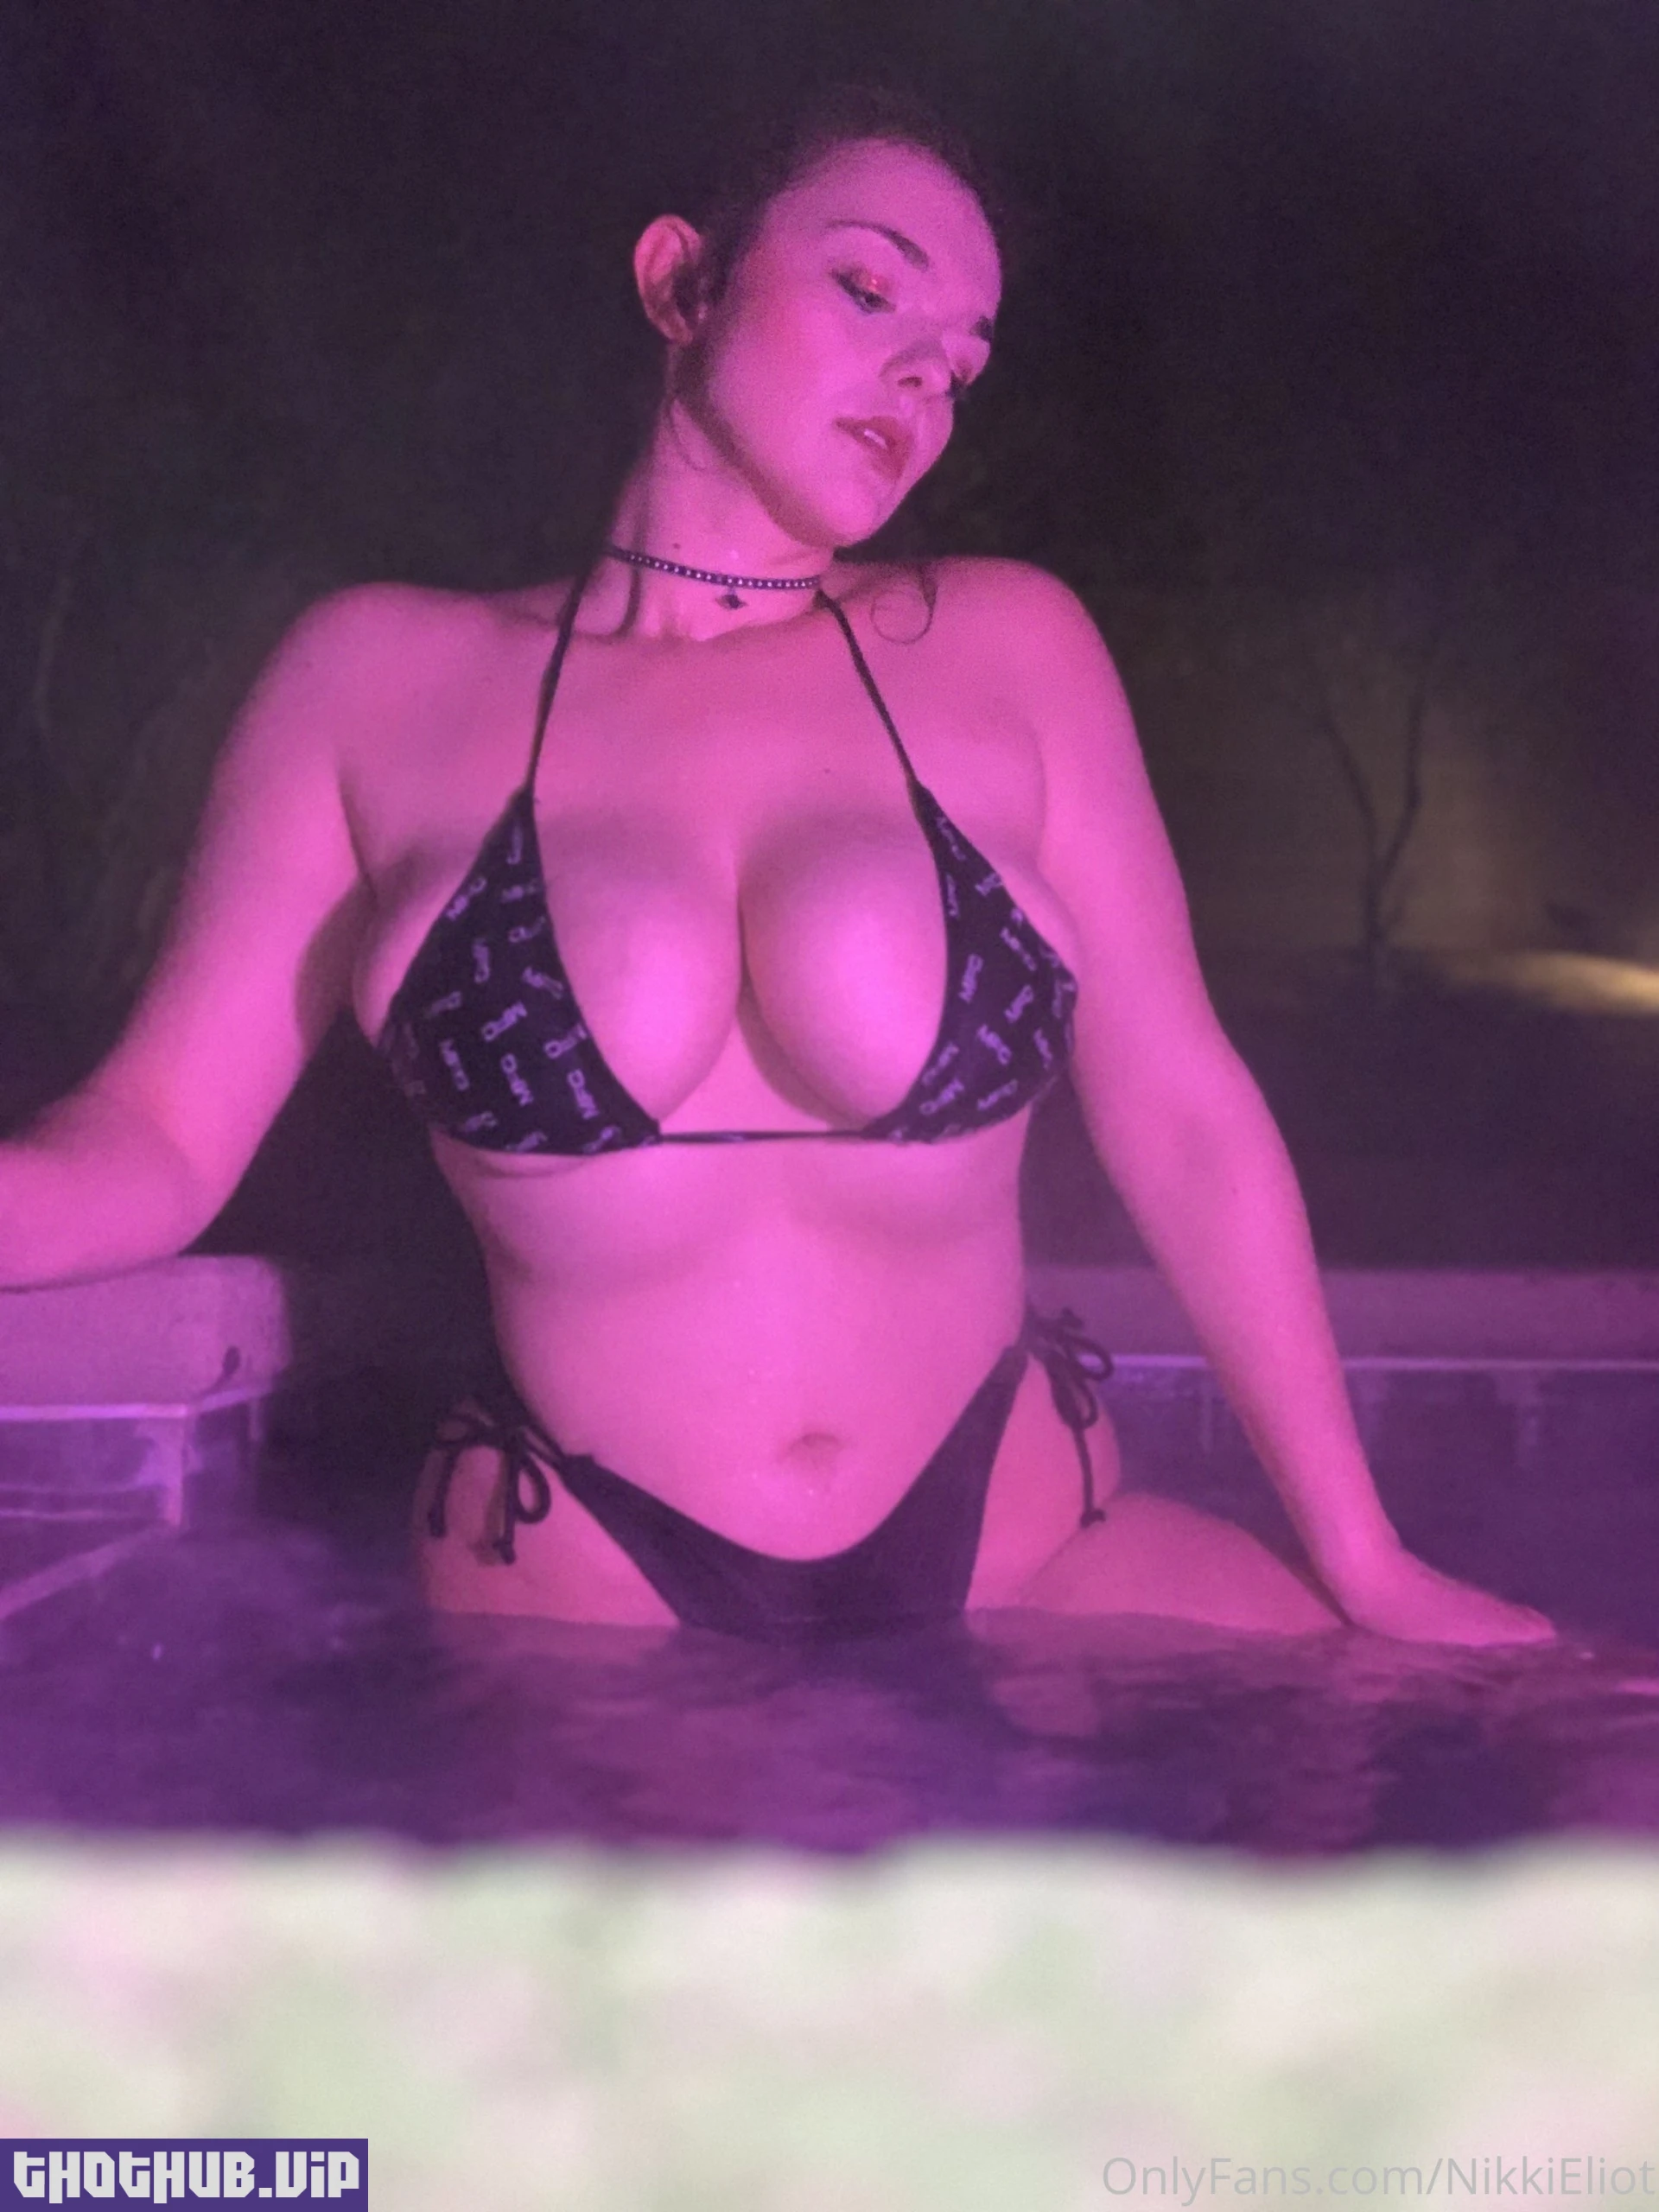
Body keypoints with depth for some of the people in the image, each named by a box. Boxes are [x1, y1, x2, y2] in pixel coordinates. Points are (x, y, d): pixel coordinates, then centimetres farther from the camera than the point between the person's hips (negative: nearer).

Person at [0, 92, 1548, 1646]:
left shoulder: (1011, 649, 0)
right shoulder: (379, 679, -2)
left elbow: (1182, 1113, 0)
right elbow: (158, 1139, -2)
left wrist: (1362, 1564, 1)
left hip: (1017, 1550, 1)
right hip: (586, 1598, 0)